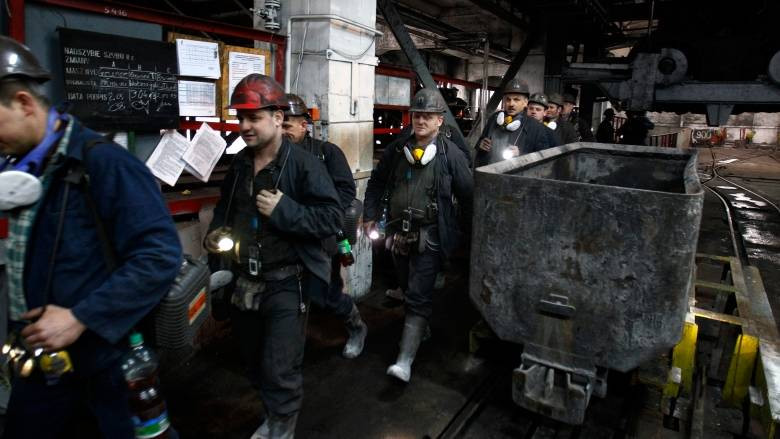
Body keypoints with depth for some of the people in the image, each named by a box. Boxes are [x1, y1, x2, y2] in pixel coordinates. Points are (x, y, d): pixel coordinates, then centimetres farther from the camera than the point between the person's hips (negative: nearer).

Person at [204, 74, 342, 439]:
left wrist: (284, 211, -26)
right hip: (245, 281, 7)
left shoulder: (304, 164, -15)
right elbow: (225, 206, 22)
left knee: (279, 370, 0)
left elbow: (332, 218, -19)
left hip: (286, 284, -7)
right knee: (255, 363, 22)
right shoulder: (239, 163, 6)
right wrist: (216, 233, 3)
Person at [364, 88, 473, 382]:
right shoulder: (396, 150, 5)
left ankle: (405, 360, -4)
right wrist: (371, 216, 10)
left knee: (418, 297, -7)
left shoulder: (450, 154, -6)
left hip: (429, 236, -5)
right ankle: (421, 327, 46)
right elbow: (376, 183, 15)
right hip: (398, 232, 5)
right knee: (409, 287, 21)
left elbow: (467, 194, 0)